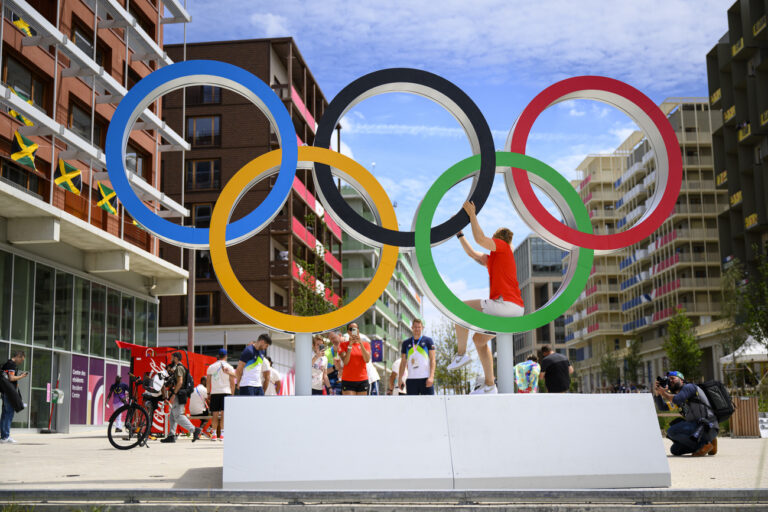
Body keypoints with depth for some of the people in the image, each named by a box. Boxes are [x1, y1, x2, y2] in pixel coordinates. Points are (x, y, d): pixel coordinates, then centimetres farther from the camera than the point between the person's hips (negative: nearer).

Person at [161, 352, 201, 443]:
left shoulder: (179, 368, -11)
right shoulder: (177, 368, 22)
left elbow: (180, 382, -21)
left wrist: (173, 394, -22)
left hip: (179, 395, -10)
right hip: (178, 396, 10)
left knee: (178, 416, -13)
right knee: (172, 416, 11)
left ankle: (195, 430, -17)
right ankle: (171, 435, 12)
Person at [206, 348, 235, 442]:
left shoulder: (211, 367, 8)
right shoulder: (229, 367, 3)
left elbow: (208, 382, 8)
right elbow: (232, 383, 2)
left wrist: (208, 393, 13)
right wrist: (232, 394, 8)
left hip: (214, 392, 2)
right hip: (225, 392, -2)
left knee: (215, 414, 6)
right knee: (224, 413, -3)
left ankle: (214, 434, 5)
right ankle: (222, 434, -7)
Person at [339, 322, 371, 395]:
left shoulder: (365, 344, 9)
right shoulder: (343, 345, 3)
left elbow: (367, 360, -8)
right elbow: (345, 362, -10)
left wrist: (360, 342, -14)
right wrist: (350, 345, -15)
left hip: (362, 380, 2)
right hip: (348, 381, -2)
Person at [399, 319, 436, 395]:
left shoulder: (428, 340, 4)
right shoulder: (406, 343, 13)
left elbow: (432, 360, -1)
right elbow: (403, 362, 15)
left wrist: (431, 377, -13)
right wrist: (400, 379, 6)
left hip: (426, 379, -3)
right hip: (411, 379, 3)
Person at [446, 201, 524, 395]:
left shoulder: (502, 246, 2)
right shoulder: (493, 259, 27)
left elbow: (480, 239, -13)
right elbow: (472, 253, 34)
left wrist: (472, 214, -4)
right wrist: (459, 233, 37)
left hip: (507, 304, -10)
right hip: (513, 309, 10)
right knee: (479, 339, 16)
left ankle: (461, 354, -5)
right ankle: (489, 385, 12)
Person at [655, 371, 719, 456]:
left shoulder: (689, 387, -4)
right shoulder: (677, 393, 22)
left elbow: (676, 400, -20)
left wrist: (664, 393, -3)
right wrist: (657, 392, 3)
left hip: (706, 427, -10)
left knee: (672, 431, -22)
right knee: (675, 450, 8)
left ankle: (703, 444, -13)